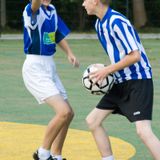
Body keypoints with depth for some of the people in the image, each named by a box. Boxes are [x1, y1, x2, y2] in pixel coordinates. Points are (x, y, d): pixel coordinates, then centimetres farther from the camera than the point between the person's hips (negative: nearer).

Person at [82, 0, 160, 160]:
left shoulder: (117, 22, -20)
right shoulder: (99, 24, 9)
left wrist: (107, 70, -17)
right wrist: (104, 73, 5)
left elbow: (135, 56, -23)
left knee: (143, 130, -22)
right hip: (121, 82, 10)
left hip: (138, 80, -10)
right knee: (92, 121, 10)